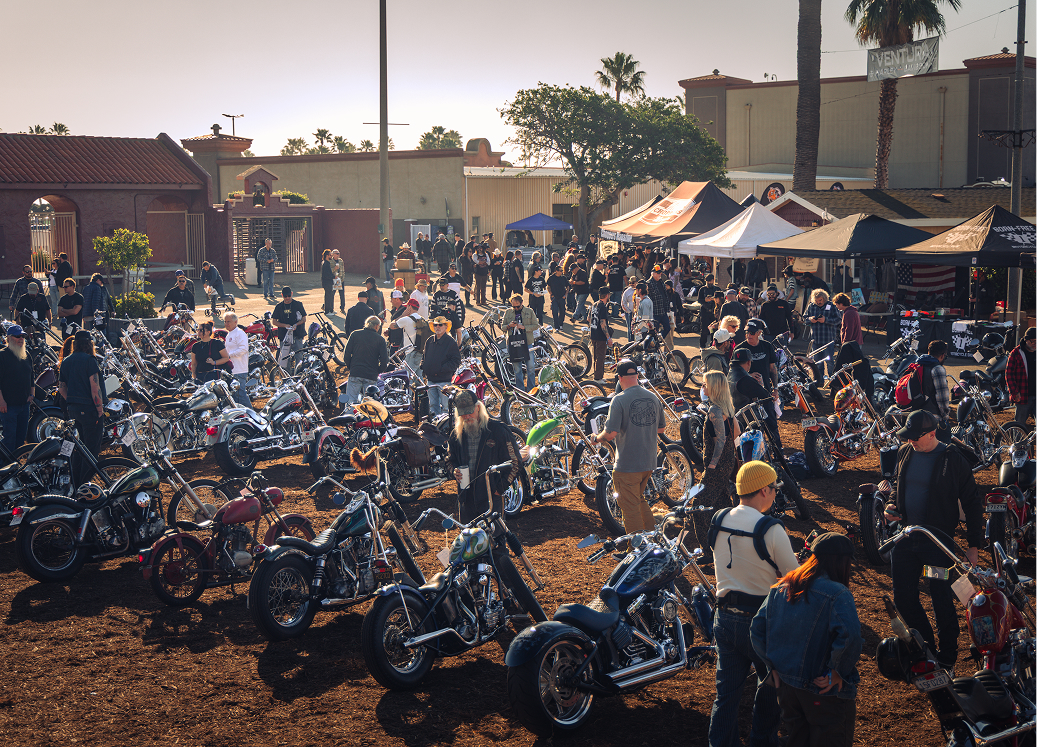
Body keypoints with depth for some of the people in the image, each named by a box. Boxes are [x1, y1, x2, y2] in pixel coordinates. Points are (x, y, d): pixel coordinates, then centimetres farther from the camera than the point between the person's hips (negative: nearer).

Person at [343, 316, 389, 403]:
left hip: (355, 374, 0)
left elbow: (346, 355, 1)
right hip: (371, 376, 0)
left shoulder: (355, 334, 4)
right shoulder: (380, 339, 2)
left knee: (351, 402, 1)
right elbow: (384, 361, -3)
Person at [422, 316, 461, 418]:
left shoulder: (451, 342, -7)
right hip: (431, 380, 6)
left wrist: (442, 369, -17)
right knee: (433, 405, 12)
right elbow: (424, 355, 25)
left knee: (445, 406, -5)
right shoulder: (429, 341, 11)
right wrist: (423, 366, 6)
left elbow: (456, 361, -11)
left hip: (444, 380, -6)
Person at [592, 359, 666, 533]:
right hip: (649, 462, 7)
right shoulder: (653, 398, 3)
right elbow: (661, 427, 15)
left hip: (627, 465, -7)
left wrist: (597, 438, 0)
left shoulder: (619, 400, -16)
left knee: (630, 506, 3)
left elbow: (611, 433, -20)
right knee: (639, 499, 25)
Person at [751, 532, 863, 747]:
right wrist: (838, 672, -19)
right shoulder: (837, 594, -18)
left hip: (786, 687, 7)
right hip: (824, 693, -6)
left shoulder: (780, 588, 4)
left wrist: (772, 666, 8)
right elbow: (850, 636, -32)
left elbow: (756, 629, 6)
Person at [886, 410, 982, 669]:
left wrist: (974, 545, -9)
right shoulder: (905, 453, 5)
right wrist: (892, 506, 1)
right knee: (903, 598, 10)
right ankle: (926, 648, 28)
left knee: (942, 602, 1)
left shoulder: (953, 460, -11)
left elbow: (972, 503, -6)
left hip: (938, 540, -6)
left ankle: (947, 658, 18)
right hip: (905, 537, 6)